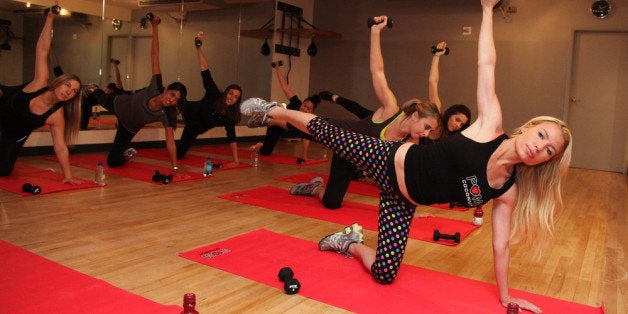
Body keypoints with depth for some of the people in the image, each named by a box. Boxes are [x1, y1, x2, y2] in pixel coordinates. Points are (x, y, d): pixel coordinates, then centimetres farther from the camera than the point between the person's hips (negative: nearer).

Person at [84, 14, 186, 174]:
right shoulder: (156, 87, -36)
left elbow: (170, 142, -34)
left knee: (112, 162, 1)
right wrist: (155, 27, -35)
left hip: (129, 128, -1)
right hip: (119, 103, 1)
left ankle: (128, 153, 34)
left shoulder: (167, 115, -37)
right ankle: (92, 93, 72)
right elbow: (154, 55, -35)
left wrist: (175, 169, -39)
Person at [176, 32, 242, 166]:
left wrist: (236, 160, -22)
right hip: (188, 112, -2)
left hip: (194, 128, 2)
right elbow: (205, 70, -34)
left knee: (178, 155, 10)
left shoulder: (230, 117, -22)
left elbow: (231, 137, -17)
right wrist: (199, 48, -43)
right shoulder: (214, 95, -29)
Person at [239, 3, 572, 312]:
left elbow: (500, 245, -2)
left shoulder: (507, 192, -11)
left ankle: (351, 243, 27)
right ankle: (275, 110, 36)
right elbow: (486, 64, -13)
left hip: (403, 200, 3)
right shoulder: (491, 125, -18)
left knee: (384, 274, -3)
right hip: (389, 160, -3)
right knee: (325, 131, 7)